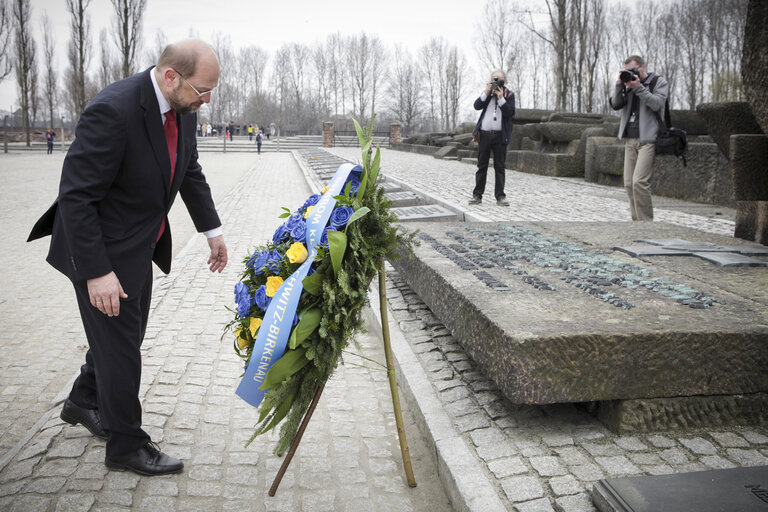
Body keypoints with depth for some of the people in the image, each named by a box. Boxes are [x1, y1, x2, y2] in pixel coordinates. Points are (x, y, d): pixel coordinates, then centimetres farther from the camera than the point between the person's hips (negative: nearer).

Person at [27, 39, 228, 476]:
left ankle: (84, 403, 48)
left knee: (127, 334, 23)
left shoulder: (182, 108, -3)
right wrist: (97, 272, -28)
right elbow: (76, 197, -28)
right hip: (102, 249, -9)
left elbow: (191, 173, 13)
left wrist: (212, 229, 10)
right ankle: (126, 445, 22)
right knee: (120, 346, 3)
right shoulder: (113, 111, -29)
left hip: (141, 245, 9)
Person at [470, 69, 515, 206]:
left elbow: (510, 113, -7)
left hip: (500, 135, -2)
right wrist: (486, 93, -11)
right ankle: (477, 195, 9)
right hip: (484, 134, 2)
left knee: (499, 167, 0)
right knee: (481, 166, 5)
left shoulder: (509, 94, 6)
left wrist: (501, 98, -13)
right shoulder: (486, 92, 12)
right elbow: (477, 106, -2)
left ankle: (500, 196, 3)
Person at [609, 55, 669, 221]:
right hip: (630, 139, 6)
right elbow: (615, 105, 8)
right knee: (629, 183, 1)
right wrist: (619, 85, -4)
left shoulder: (659, 82, 5)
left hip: (648, 139, -6)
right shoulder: (628, 83, 18)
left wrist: (638, 87, -12)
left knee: (639, 181, -17)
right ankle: (637, 221, 8)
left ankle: (645, 222, -10)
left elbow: (657, 104, -11)